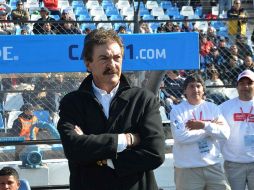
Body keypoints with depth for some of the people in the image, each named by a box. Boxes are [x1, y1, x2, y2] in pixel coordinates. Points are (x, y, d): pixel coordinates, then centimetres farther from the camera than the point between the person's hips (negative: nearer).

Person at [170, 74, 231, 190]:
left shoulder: (212, 108, 10)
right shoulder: (177, 110, 0)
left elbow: (225, 133, -1)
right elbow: (180, 137, -16)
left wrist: (204, 125, -16)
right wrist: (211, 128, -9)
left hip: (213, 166, 3)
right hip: (187, 169, -3)